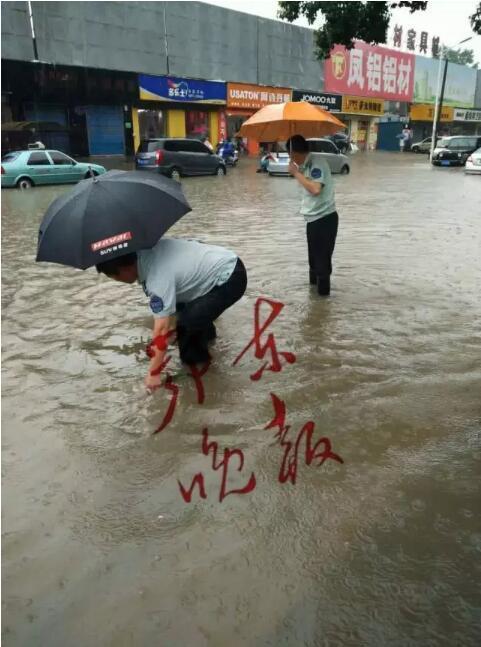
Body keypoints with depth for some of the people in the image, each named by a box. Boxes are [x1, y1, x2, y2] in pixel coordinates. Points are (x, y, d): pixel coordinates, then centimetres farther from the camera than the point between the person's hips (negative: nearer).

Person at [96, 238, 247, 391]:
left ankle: (195, 355, 13)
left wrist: (153, 373, -16)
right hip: (225, 262, 9)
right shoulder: (144, 251, -3)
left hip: (230, 280, -9)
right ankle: (205, 332, 39)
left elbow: (161, 331, -24)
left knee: (187, 322, -15)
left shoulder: (158, 281, -28)